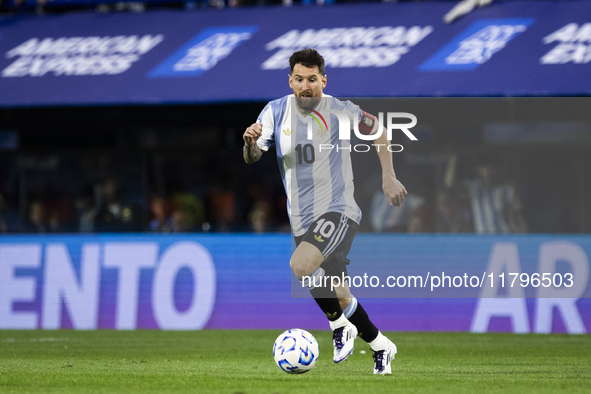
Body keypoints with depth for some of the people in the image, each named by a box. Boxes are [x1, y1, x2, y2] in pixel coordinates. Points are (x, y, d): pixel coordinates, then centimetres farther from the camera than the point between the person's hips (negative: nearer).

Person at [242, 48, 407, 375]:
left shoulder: (339, 111, -7)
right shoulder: (276, 112, 0)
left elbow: (376, 130, 8)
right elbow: (252, 158, -6)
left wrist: (388, 177, 1)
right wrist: (250, 143, -30)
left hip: (338, 212, -5)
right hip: (301, 220, 5)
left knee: (300, 265, -29)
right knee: (337, 297, 10)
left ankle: (340, 326, -9)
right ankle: (380, 346, 30)